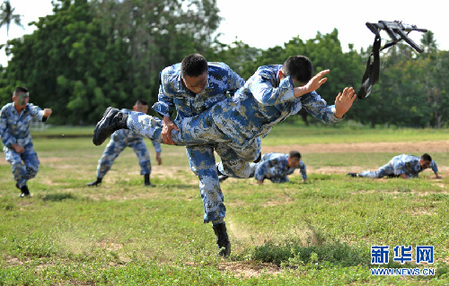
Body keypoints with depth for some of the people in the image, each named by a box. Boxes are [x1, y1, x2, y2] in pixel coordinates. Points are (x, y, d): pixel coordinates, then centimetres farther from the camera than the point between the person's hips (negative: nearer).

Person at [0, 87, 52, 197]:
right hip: (10, 144, -2)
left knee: (33, 168, -11)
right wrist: (15, 146, -16)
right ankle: (23, 188, -4)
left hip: (26, 144, 2)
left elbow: (38, 113, -41)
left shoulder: (30, 108, -17)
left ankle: (20, 182, 21)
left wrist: (45, 114, -66)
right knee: (16, 163, -28)